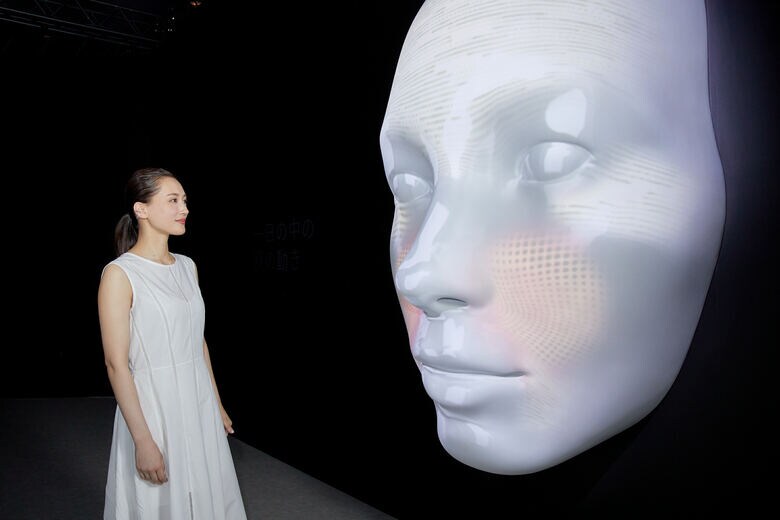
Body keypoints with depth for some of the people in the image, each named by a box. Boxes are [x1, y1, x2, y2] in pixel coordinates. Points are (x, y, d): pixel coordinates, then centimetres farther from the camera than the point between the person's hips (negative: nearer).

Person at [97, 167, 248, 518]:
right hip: (153, 407, -6)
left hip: (199, 404, 6)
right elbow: (116, 363, -16)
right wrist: (143, 440, -18)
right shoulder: (120, 273, -13)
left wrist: (216, 404, 14)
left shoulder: (187, 266, 6)